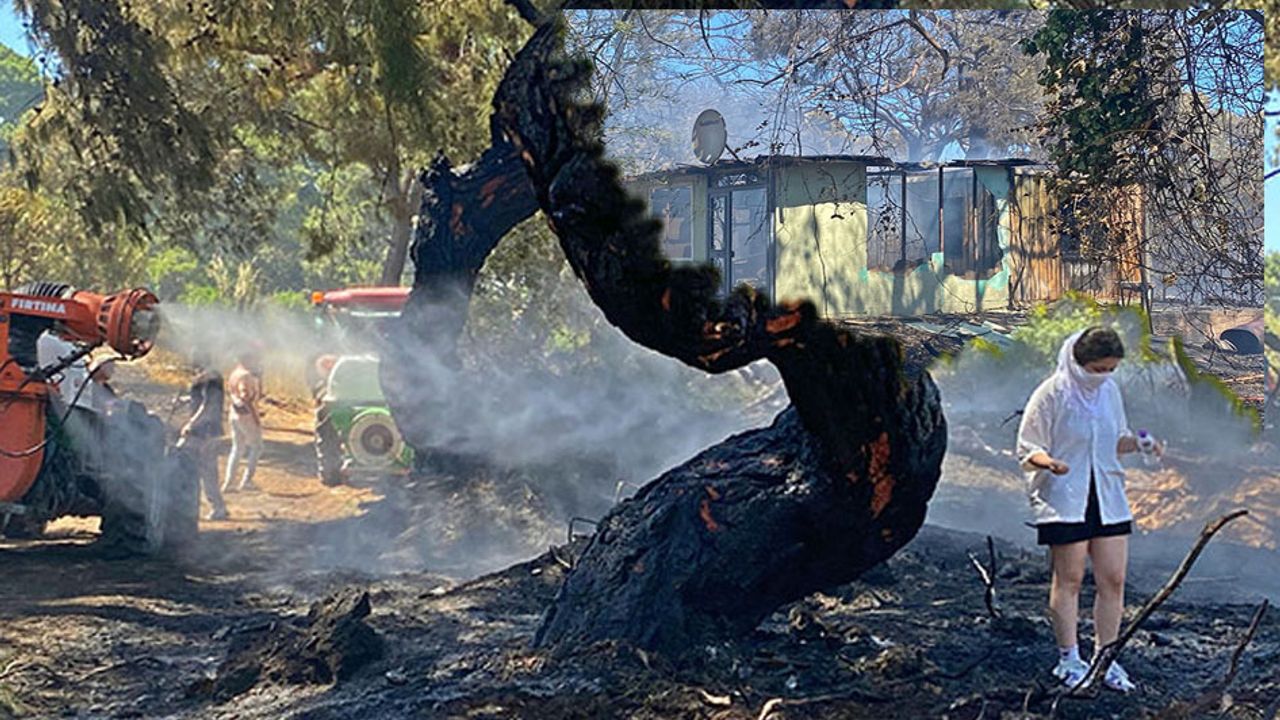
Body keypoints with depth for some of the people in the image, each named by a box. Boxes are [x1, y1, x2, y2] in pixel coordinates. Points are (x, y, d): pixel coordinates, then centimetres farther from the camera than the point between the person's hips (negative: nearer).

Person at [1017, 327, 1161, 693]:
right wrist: (1050, 463, -27)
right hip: (1064, 499, -5)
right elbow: (1027, 450, -7)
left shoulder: (1110, 391, 7)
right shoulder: (1052, 394, -10)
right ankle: (1069, 660, 13)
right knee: (1069, 579, 1)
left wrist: (1137, 442, -3)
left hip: (1108, 497, 5)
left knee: (1113, 580, 4)